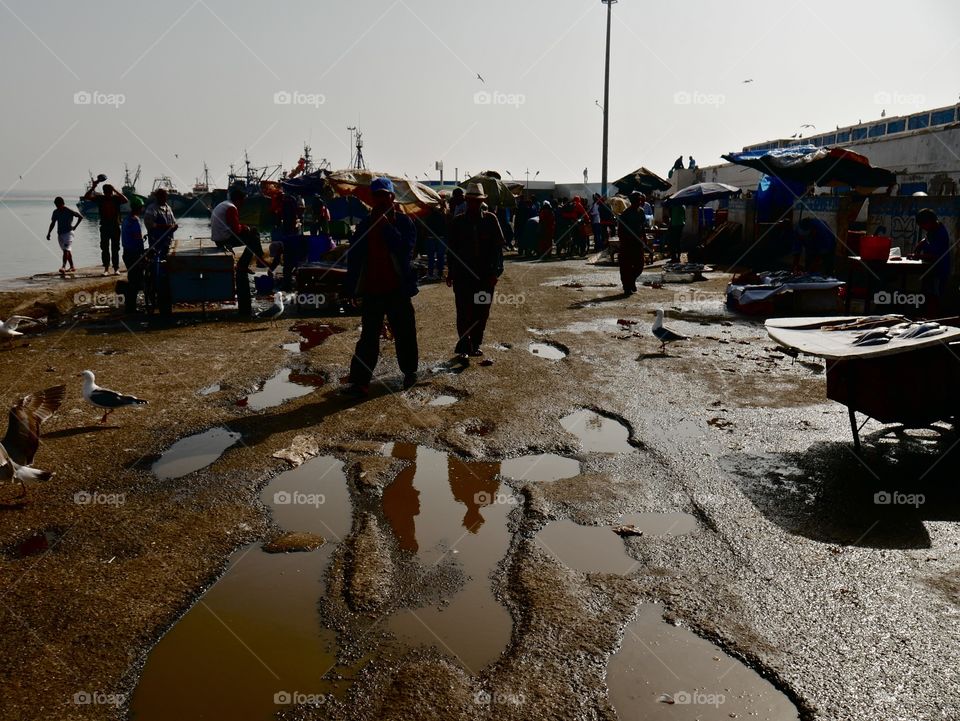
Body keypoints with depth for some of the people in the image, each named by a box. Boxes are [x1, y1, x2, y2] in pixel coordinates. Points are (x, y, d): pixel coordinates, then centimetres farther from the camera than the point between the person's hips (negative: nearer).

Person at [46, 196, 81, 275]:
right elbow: (52, 223, 13)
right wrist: (48, 233, 5)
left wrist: (75, 226, -4)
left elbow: (80, 217, -2)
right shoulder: (56, 212, 8)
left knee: (66, 250, -18)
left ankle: (63, 267, -27)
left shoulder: (69, 211, -8)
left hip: (68, 233, -7)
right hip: (60, 234, 7)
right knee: (67, 251, 12)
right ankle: (72, 267, 20)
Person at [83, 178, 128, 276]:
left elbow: (126, 201, -22)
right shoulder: (100, 198, 2)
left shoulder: (116, 198, -2)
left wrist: (116, 190, -24)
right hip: (104, 227, 2)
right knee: (104, 248, 2)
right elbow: (86, 197, -5)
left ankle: (116, 268, 7)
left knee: (115, 249, 2)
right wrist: (93, 187, -17)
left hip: (115, 227, -2)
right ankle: (106, 269, 6)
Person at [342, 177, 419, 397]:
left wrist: (386, 225, -20)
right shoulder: (365, 224, 7)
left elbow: (405, 248, -19)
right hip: (371, 288, 2)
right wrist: (353, 286, 1)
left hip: (397, 288, -2)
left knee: (404, 333, 11)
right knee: (369, 336, 3)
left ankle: (409, 371, 31)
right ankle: (360, 381, 2)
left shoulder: (404, 222, -3)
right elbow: (353, 255, 7)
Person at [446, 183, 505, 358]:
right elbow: (452, 248, 9)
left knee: (481, 312, 6)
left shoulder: (490, 220, 4)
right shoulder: (458, 221, 4)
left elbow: (498, 246, 3)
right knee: (464, 311, -6)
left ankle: (474, 345, 18)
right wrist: (451, 272, 8)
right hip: (463, 274, -1)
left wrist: (496, 271, -3)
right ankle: (464, 344, 4)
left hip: (485, 274, 1)